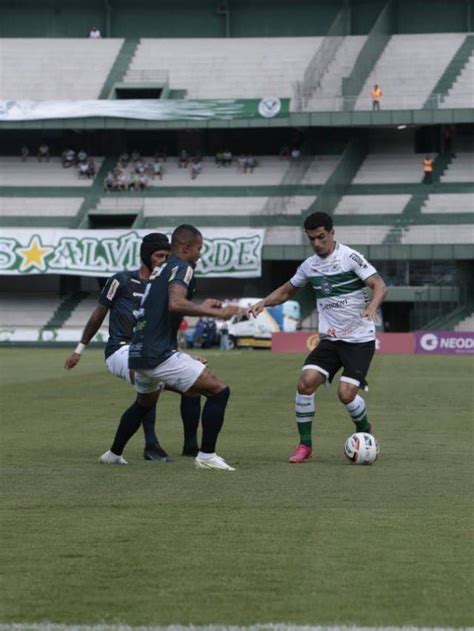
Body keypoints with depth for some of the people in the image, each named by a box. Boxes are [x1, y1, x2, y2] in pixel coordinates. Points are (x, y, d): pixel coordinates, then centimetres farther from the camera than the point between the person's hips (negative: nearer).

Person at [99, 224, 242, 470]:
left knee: (144, 402, 36)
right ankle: (206, 455, -8)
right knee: (219, 391, -8)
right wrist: (215, 312, -23)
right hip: (160, 354, -10)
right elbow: (175, 304, -26)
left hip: (138, 352, 10)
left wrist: (201, 308, 33)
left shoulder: (160, 270, 19)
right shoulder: (181, 267, -8)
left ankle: (113, 454, 44)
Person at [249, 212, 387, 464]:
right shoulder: (309, 265, 8)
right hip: (330, 339, 5)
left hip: (360, 339, -5)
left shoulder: (350, 258, -11)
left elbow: (379, 285, -16)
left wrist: (372, 306, -37)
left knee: (346, 393, -15)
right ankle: (305, 444, -1)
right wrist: (263, 302, 4)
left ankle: (364, 432, 17)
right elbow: (286, 291, 22)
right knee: (306, 382, -14)